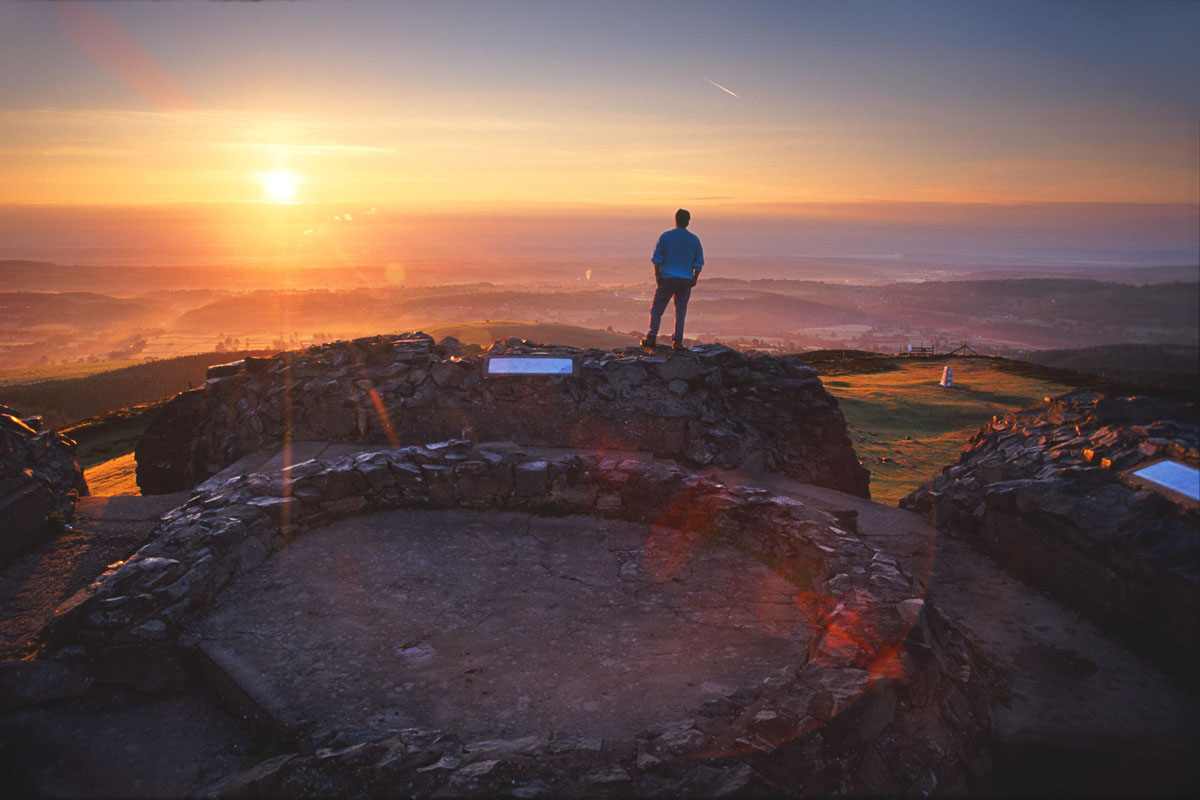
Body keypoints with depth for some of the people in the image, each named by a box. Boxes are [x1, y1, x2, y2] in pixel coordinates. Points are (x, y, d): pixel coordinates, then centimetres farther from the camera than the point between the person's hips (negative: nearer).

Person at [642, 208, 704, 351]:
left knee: (656, 309, 6)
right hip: (686, 280, 2)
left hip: (667, 279, -1)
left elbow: (657, 258, -3)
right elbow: (699, 263, 5)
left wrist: (657, 275, 3)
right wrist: (695, 279, 11)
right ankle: (677, 341, 3)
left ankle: (651, 338, 0)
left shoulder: (665, 236, -1)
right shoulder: (694, 239, 4)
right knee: (680, 312, 7)